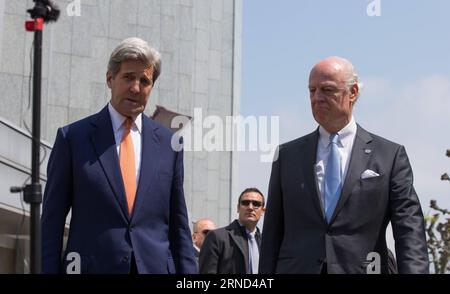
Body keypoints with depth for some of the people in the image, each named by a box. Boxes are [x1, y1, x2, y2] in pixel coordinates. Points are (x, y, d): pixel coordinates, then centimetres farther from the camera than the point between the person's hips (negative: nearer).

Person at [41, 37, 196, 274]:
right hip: (92, 266, -2)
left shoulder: (168, 143, 10)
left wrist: (187, 271, 5)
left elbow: (178, 225, 12)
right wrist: (48, 270, -3)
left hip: (155, 267, 2)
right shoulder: (73, 137, 3)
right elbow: (52, 222, 3)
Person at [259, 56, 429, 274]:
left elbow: (410, 233, -3)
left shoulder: (390, 156, 5)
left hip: (361, 269, -2)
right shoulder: (288, 155, 12)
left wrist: (413, 271, -19)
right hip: (296, 269, 2)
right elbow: (273, 232, 11)